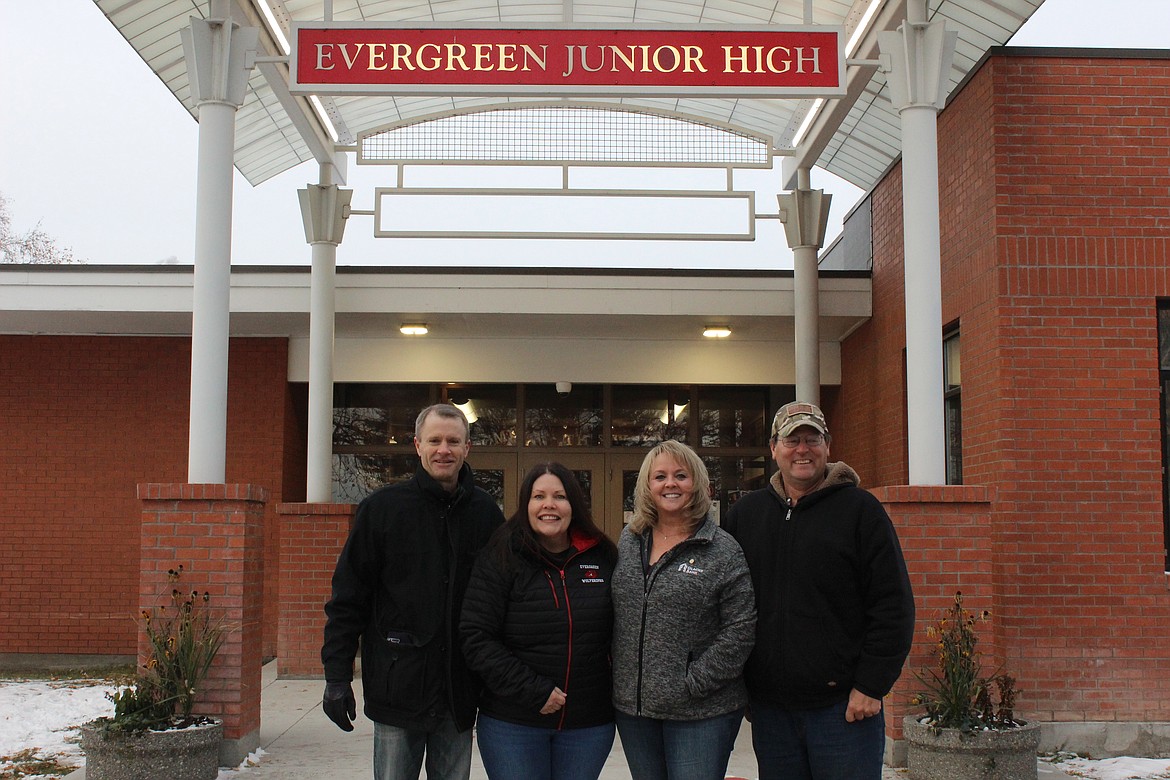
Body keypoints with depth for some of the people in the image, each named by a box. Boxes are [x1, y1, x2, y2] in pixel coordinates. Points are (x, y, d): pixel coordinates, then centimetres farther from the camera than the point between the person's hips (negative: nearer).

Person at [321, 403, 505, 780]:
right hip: (397, 688, -2)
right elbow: (348, 599, -2)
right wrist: (337, 676, -7)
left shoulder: (486, 512, 4)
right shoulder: (382, 507, -2)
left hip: (460, 691, 2)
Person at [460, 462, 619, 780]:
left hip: (589, 724, 3)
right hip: (511, 724, -2)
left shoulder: (603, 557, 3)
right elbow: (477, 638, -11)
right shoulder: (501, 558, -6)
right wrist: (533, 691, -16)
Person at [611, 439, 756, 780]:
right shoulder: (629, 541, 8)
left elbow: (741, 628, -11)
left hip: (701, 713, -4)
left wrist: (695, 683, -14)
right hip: (632, 707, 5)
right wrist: (618, 681, 6)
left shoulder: (722, 550, -7)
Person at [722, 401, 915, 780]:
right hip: (769, 709, 4)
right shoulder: (745, 513, 10)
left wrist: (871, 686, -8)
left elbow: (892, 604, -4)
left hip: (845, 707, -3)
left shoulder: (859, 509, -1)